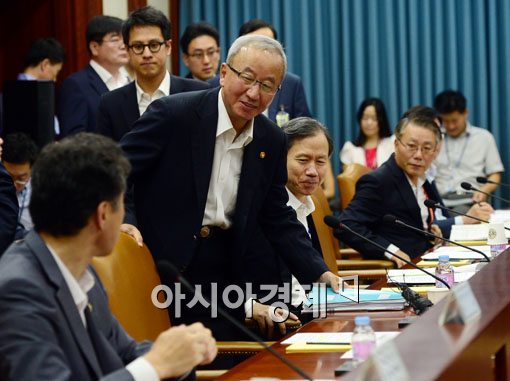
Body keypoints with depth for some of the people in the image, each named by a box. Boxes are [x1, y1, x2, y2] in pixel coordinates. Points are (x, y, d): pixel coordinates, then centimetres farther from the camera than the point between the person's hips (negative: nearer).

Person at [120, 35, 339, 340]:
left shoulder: (272, 142, 5)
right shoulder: (172, 114, -11)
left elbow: (279, 220, 12)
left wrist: (320, 274, 2)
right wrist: (122, 221, -25)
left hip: (223, 277, 5)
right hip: (160, 266, -4)